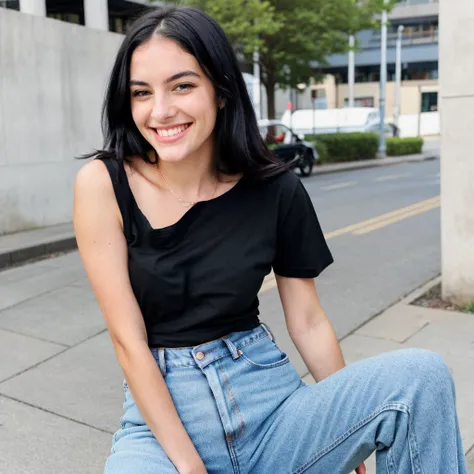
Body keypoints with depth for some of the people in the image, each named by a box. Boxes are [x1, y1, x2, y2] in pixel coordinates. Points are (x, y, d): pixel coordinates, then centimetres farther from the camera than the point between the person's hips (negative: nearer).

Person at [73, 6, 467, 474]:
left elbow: (308, 322, 4)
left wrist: (356, 428, 7)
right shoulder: (102, 183, -11)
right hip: (162, 415, -1)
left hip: (272, 402, 2)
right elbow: (128, 340, -11)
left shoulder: (275, 190, -5)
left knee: (422, 375, -20)